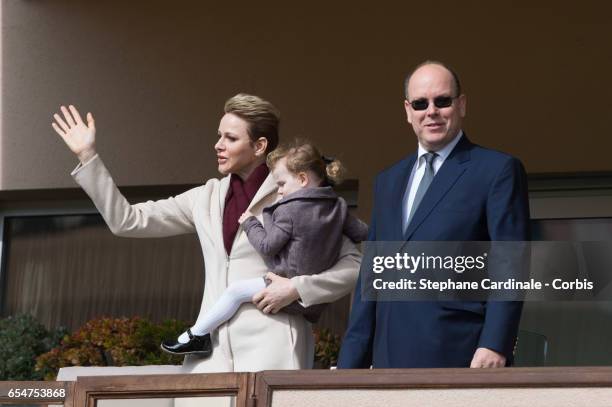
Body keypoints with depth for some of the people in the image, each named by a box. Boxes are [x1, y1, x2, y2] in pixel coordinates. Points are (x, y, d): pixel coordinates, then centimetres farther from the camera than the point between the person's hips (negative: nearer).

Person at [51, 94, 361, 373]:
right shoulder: (208, 198, 14)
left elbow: (354, 264, 0)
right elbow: (127, 221, 15)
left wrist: (297, 287, -13)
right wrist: (88, 157, 11)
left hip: (270, 351, -4)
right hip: (214, 352, 5)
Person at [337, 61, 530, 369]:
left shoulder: (498, 170, 2)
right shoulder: (387, 181, 21)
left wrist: (494, 346, -16)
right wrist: (350, 363, 13)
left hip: (460, 359, -5)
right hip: (392, 360, 5)